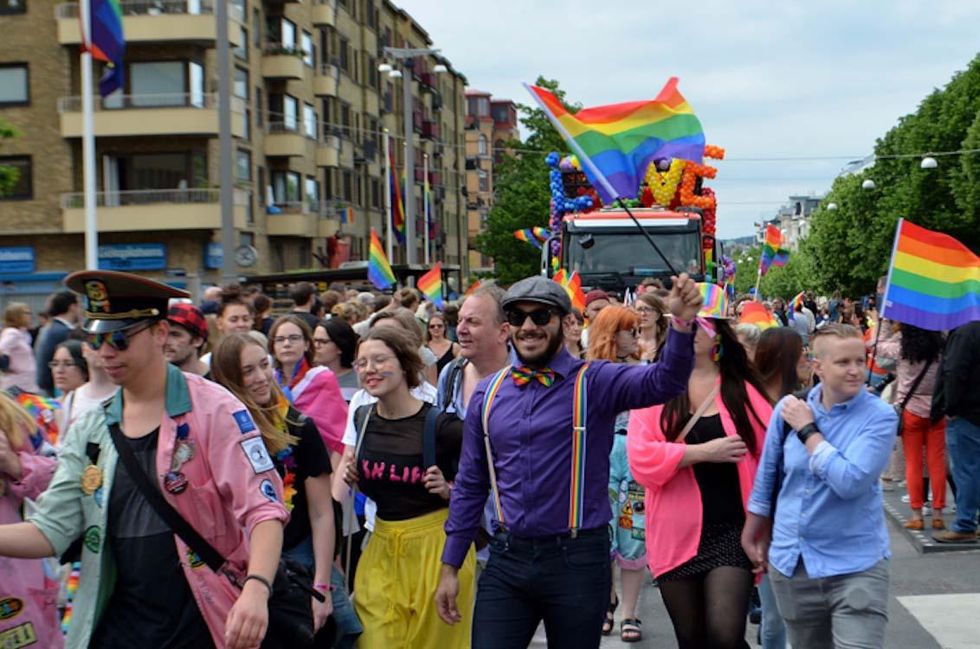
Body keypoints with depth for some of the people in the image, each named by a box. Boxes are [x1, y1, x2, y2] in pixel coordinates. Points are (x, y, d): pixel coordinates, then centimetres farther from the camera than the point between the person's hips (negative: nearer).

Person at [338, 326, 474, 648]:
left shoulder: (440, 424, -14)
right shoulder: (362, 417, 3)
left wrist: (448, 489, -20)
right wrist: (351, 473, 0)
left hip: (437, 543, -4)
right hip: (382, 547, 4)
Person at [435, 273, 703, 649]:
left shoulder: (595, 383, -4)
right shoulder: (487, 394, 7)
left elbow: (664, 381, -23)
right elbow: (470, 484, 12)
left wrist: (682, 323, -41)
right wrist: (450, 566, 11)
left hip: (577, 560, -2)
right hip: (507, 559, 3)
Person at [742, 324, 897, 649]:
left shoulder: (880, 416, -11)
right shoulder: (790, 407, -2)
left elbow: (850, 481, -25)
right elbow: (766, 479, 9)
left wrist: (807, 430, -17)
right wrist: (752, 538, 15)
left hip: (856, 565, -3)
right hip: (791, 562, 4)